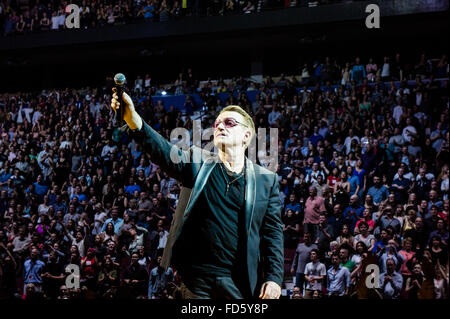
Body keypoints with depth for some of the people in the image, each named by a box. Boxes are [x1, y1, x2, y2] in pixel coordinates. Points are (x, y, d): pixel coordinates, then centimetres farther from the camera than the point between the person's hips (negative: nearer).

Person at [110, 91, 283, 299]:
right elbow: (164, 151, -12)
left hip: (241, 282, 0)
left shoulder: (267, 180, 7)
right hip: (197, 280, 0)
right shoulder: (198, 162, 6)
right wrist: (133, 120, -30)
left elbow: (273, 233, 5)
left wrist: (274, 278, -7)